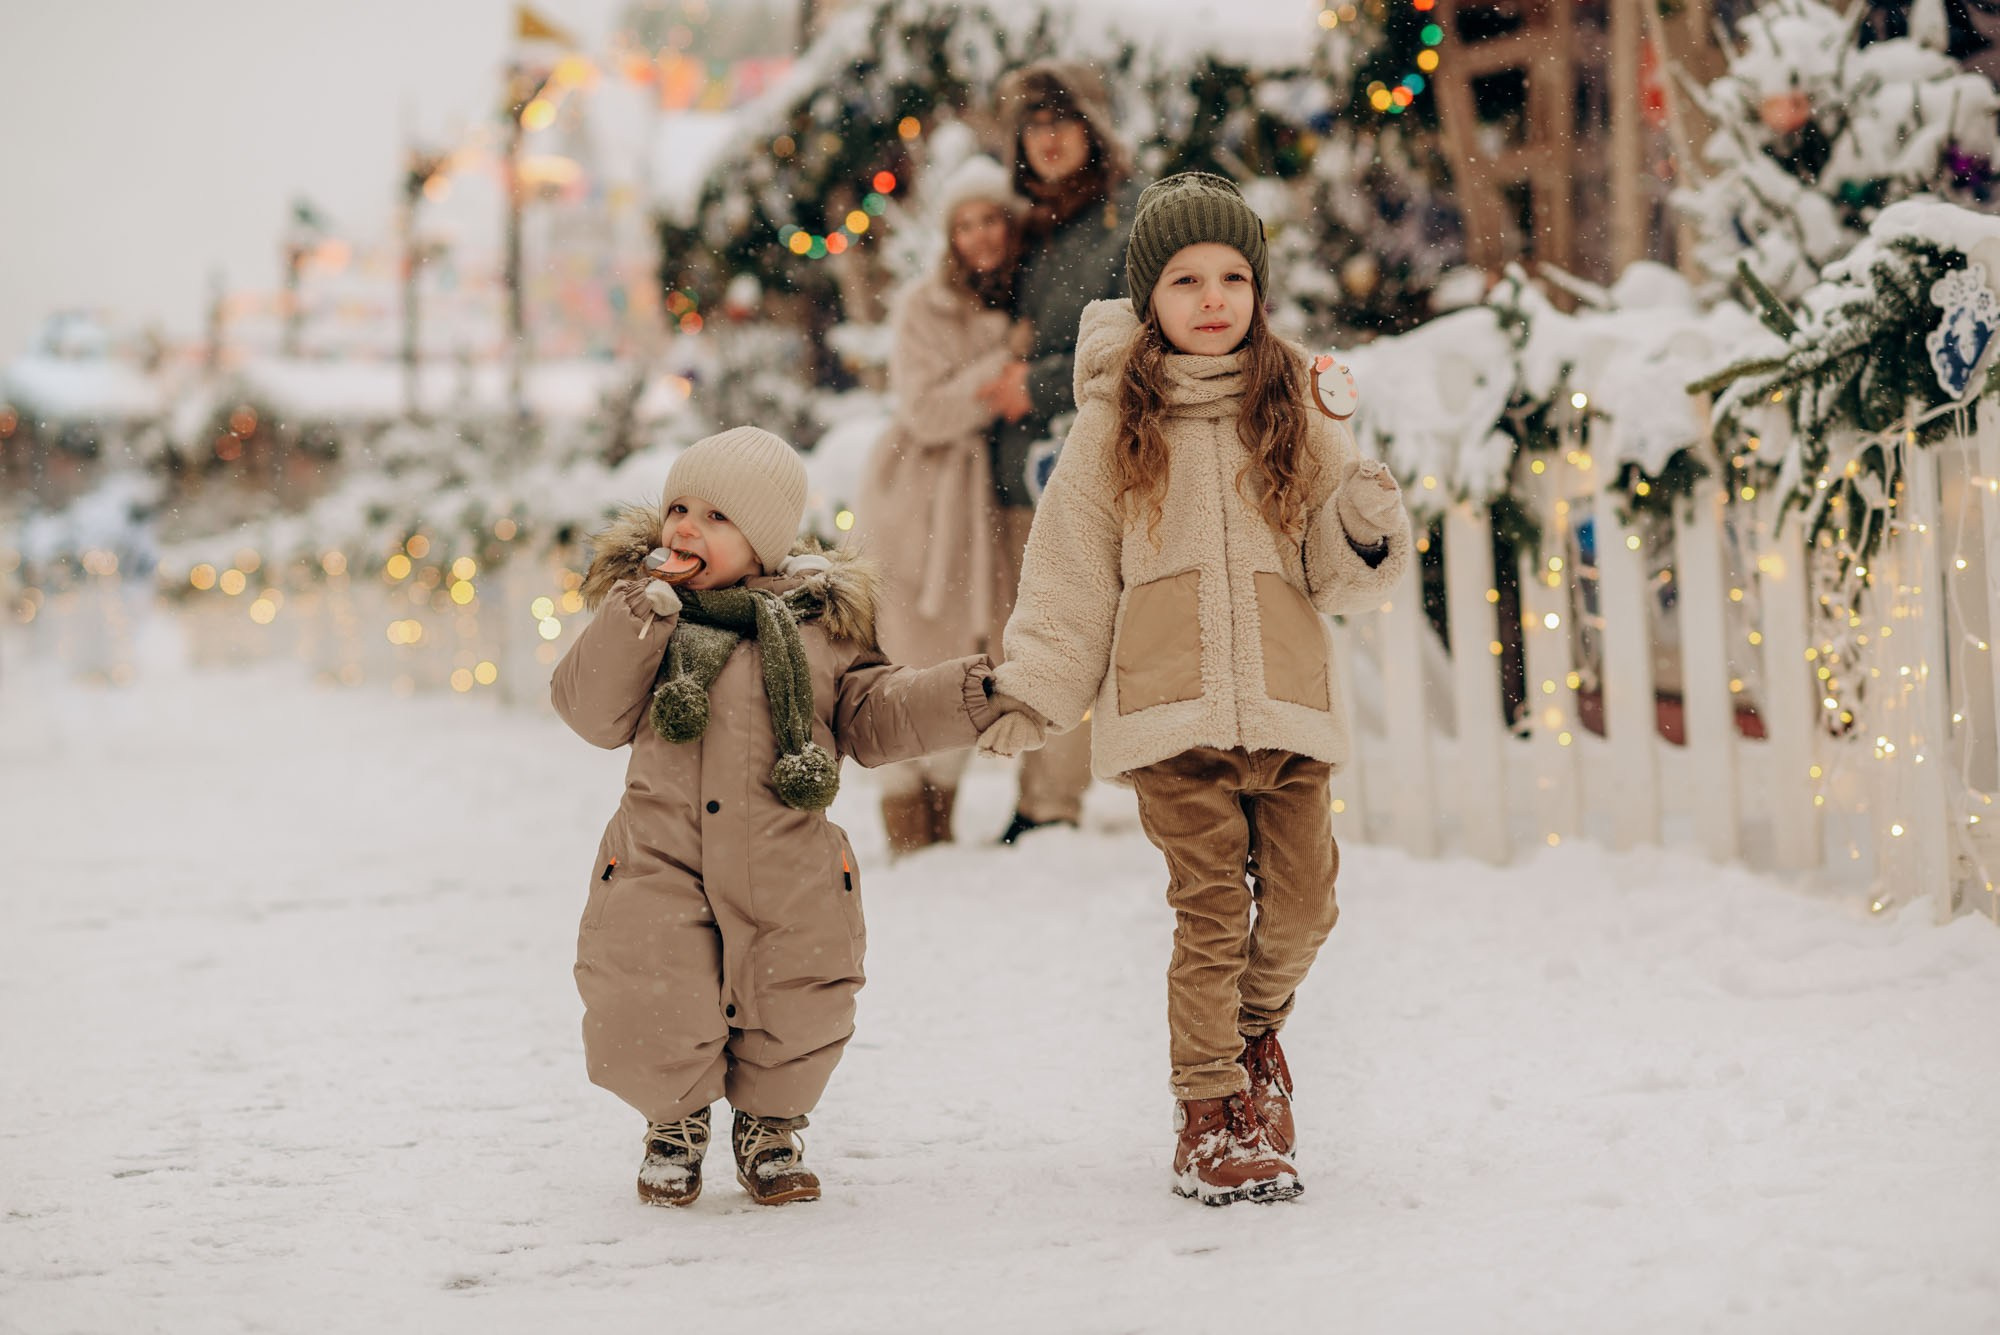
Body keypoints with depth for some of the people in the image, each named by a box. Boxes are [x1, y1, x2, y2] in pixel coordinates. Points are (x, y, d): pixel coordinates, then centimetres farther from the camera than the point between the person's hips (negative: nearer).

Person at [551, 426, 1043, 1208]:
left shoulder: (816, 620, 6)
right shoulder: (642, 608, 6)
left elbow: (870, 716, 5)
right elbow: (594, 716, -2)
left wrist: (970, 695, -8)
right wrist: (633, 620, -12)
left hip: (788, 870, 1)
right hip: (659, 863, -1)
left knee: (796, 1021, 7)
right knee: (649, 1027, -6)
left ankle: (770, 1128, 38)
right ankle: (677, 1122, 27)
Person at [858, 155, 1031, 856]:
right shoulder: (923, 305, -10)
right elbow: (929, 413, -17)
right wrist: (1007, 361, -19)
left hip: (984, 503, 5)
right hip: (916, 500, -5)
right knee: (910, 657, -6)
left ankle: (940, 819, 19)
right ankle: (905, 824, 3)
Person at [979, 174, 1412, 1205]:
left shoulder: (1296, 413, 10)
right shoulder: (1115, 422, 6)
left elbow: (1334, 579, 12)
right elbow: (1071, 570, 10)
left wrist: (1367, 536, -9)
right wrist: (1031, 689, 3)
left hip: (1287, 704, 2)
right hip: (1171, 711, -2)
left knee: (1301, 904, 2)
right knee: (1212, 911, -7)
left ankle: (1253, 1024, 33)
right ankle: (1208, 1118, 4)